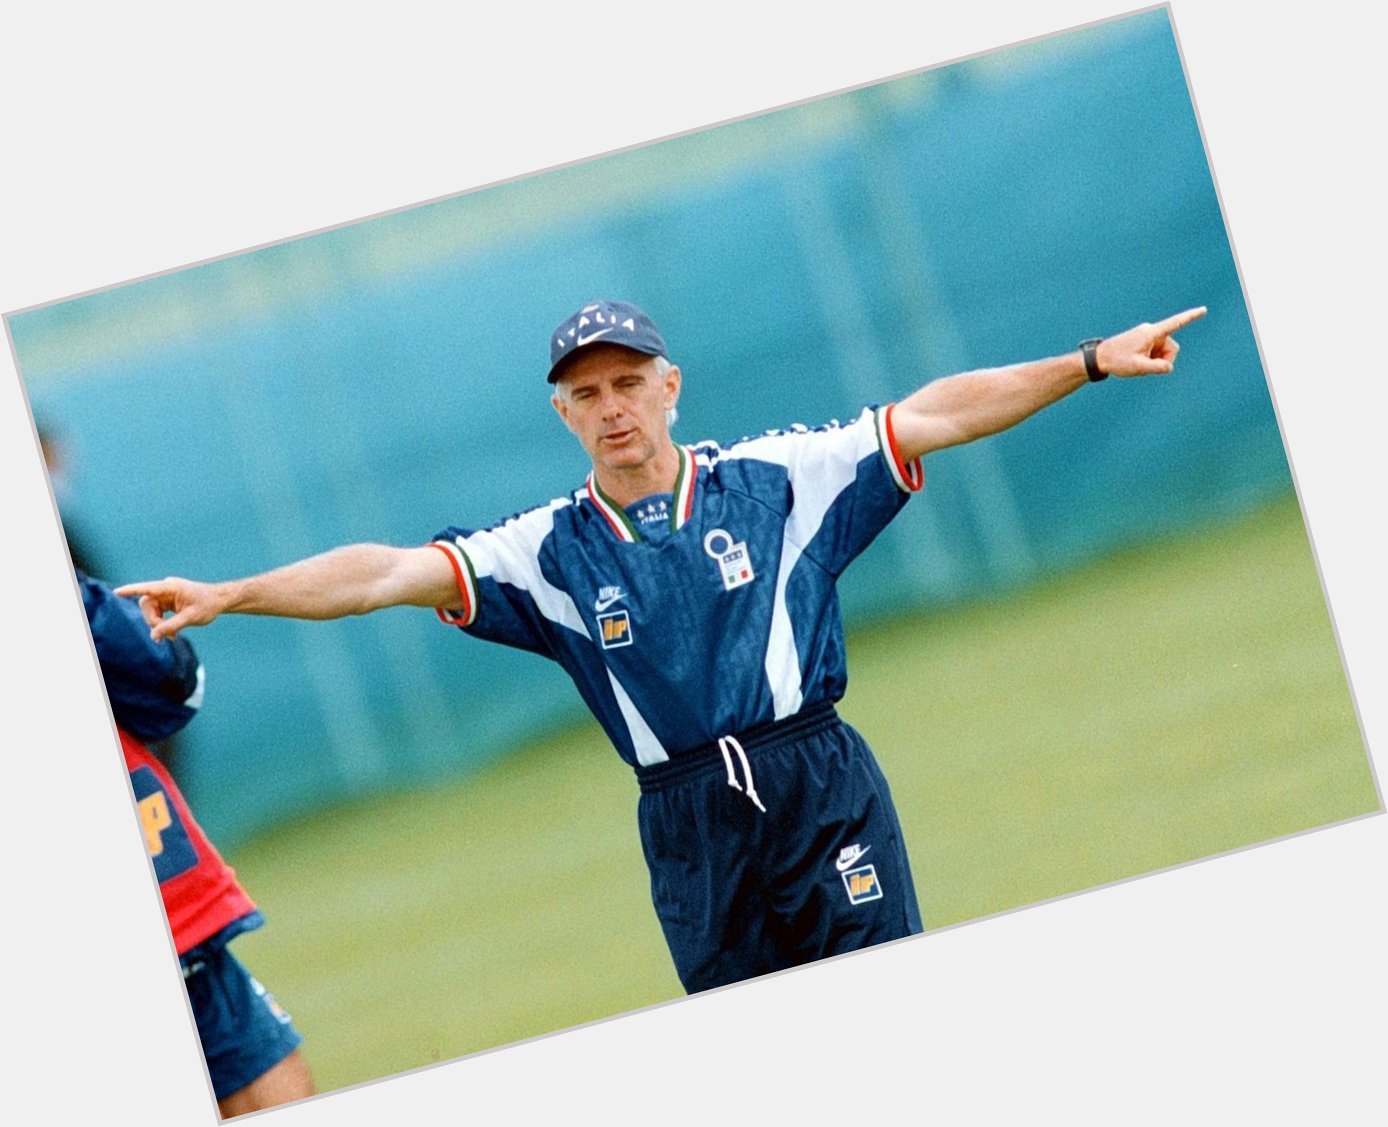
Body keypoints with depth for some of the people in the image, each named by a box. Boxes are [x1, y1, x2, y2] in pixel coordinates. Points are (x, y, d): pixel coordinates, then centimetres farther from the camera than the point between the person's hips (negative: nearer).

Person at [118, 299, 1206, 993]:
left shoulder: (776, 478, 3)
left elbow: (934, 415, 2)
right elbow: (389, 572, -2)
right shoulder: (551, 552, 5)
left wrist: (1091, 361, -2)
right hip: (691, 832, 1)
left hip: (824, 788, -1)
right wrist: (225, 596, -10)